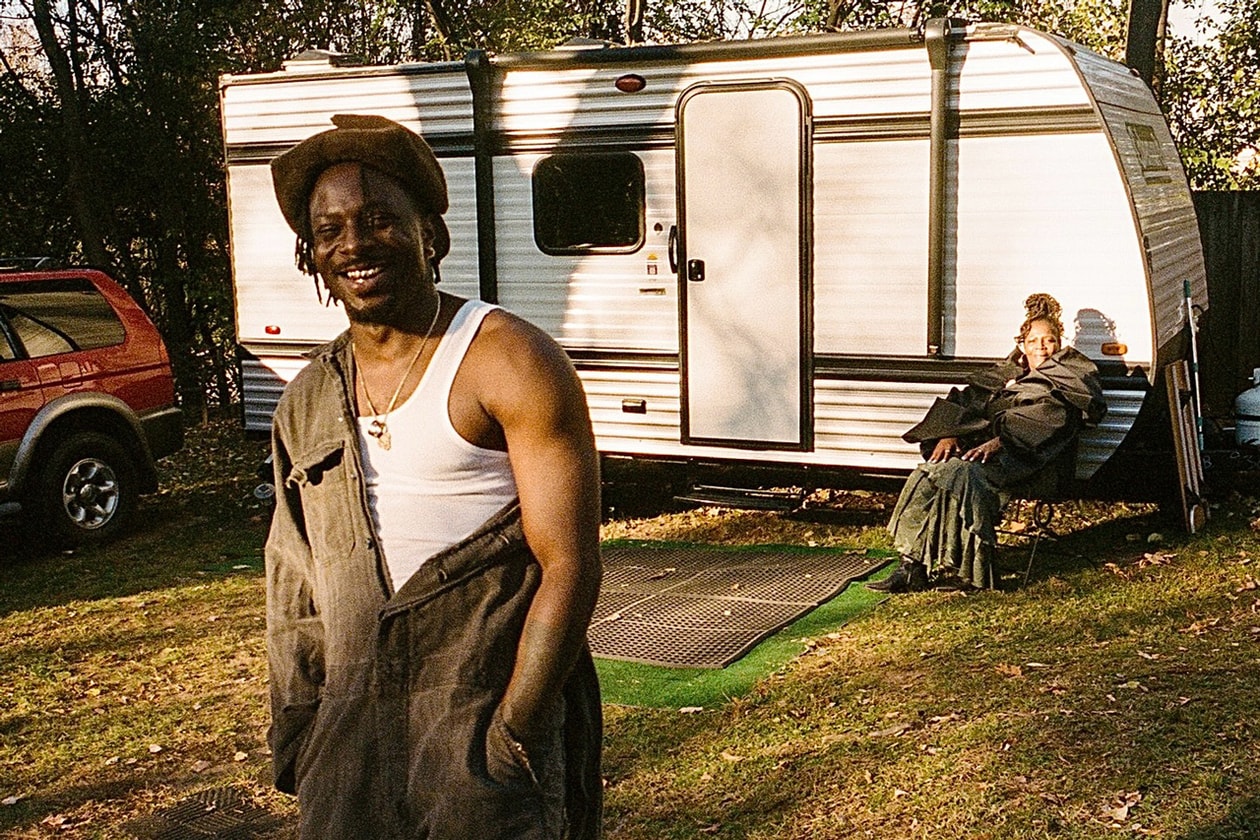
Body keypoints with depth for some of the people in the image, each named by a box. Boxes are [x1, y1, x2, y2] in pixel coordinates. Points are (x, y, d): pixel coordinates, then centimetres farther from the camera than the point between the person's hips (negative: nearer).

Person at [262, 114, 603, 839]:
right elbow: (295, 594, 15)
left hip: (488, 721, -5)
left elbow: (569, 567, -14)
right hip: (350, 737, 6)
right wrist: (296, 730, 9)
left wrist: (511, 735, -16)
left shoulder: (511, 363, -10)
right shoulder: (307, 402, 9)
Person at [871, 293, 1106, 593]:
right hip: (977, 443, 5)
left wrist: (998, 442, -22)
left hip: (1021, 458, -5)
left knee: (963, 472, -36)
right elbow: (966, 403, 18)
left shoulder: (1068, 384, 13)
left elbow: (1048, 423, -7)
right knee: (926, 474, -26)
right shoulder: (1005, 376, 31)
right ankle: (912, 565, -32)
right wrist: (949, 434, -6)